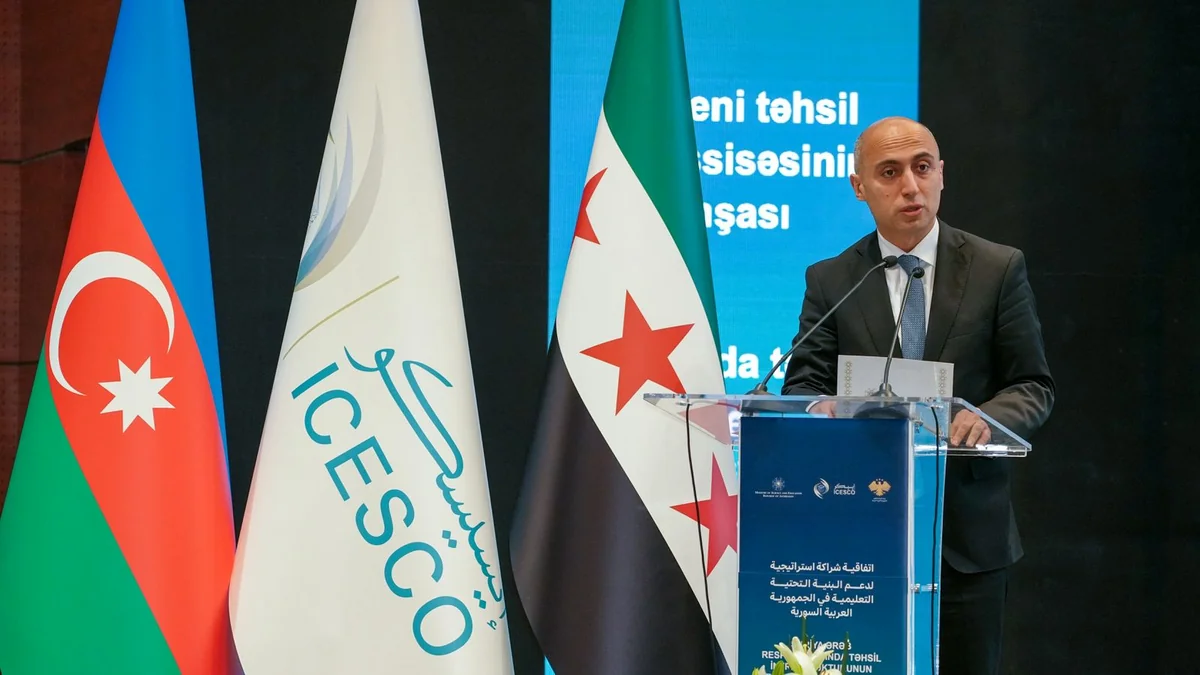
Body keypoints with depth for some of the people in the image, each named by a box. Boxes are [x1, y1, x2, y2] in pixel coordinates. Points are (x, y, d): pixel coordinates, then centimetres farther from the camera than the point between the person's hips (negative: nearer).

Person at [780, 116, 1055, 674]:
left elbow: (1034, 386, 3)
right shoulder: (829, 281, 6)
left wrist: (989, 417, -20)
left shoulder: (998, 269, 3)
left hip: (969, 530, 0)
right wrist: (821, 408, -22)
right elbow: (802, 383, 3)